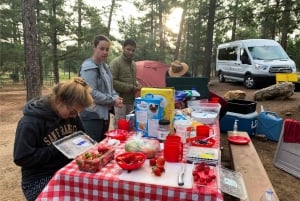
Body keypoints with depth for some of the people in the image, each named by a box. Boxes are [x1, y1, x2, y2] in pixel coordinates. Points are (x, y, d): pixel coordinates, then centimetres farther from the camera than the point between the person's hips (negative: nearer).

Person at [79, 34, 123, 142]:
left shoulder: (104, 66, 12)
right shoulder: (89, 67, -16)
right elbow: (91, 93, -23)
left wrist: (116, 97, 0)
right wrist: (112, 100, -17)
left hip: (104, 113, 9)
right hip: (92, 115, -9)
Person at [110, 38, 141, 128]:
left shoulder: (133, 64, 16)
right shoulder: (116, 62, -8)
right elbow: (112, 82, -17)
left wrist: (136, 84, 4)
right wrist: (131, 88, -15)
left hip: (131, 101, 7)